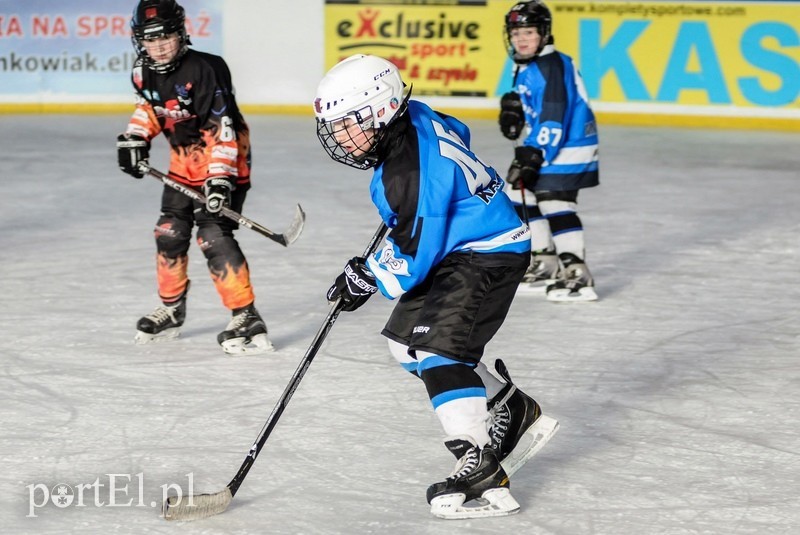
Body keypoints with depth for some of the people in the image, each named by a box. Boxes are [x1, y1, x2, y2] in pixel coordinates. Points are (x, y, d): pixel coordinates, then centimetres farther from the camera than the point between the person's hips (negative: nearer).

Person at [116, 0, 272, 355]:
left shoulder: (203, 70, -27)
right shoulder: (144, 72, -4)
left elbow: (223, 129, -28)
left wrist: (220, 177, -33)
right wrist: (135, 137, -1)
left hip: (225, 157, -8)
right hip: (184, 159, 8)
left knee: (214, 235, -18)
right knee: (169, 232, 9)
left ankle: (247, 318, -16)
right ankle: (172, 309, 28)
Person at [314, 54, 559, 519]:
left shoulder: (410, 173, -30)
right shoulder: (413, 118, -2)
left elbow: (415, 256, -25)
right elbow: (456, 132, 21)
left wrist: (370, 277, -10)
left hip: (487, 255, -11)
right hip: (454, 247, 11)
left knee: (435, 345, -22)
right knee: (407, 339, 14)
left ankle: (483, 471, -23)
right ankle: (514, 413, 26)